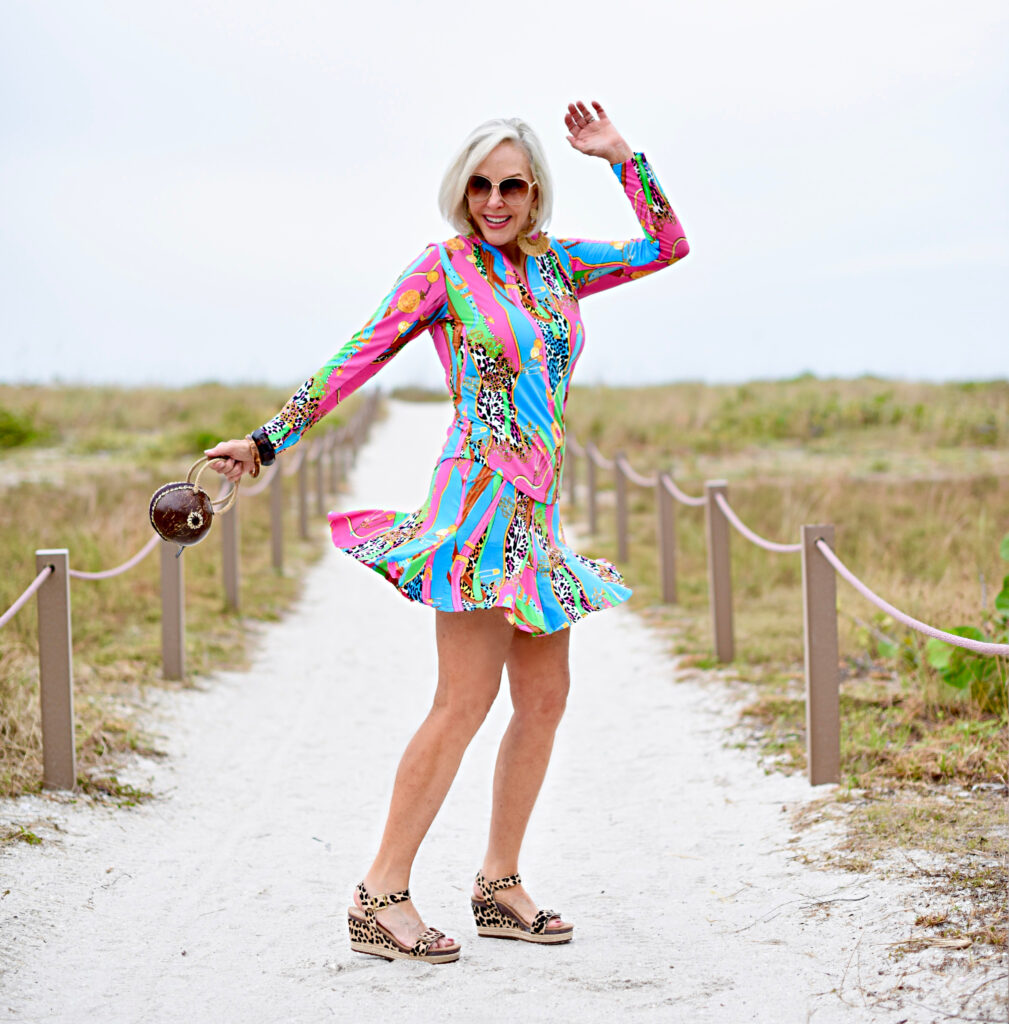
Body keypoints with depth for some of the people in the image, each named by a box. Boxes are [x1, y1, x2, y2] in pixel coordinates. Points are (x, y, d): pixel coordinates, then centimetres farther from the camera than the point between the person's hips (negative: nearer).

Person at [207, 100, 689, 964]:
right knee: (466, 700, -12)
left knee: (544, 699, 6)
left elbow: (669, 245, 17)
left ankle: (500, 887, 15)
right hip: (480, 497, -7)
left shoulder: (559, 264, 13)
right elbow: (358, 358, -4)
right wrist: (267, 441, -6)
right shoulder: (445, 268, -3)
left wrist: (620, 156, 8)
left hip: (540, 506, 7)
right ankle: (381, 898, -7)